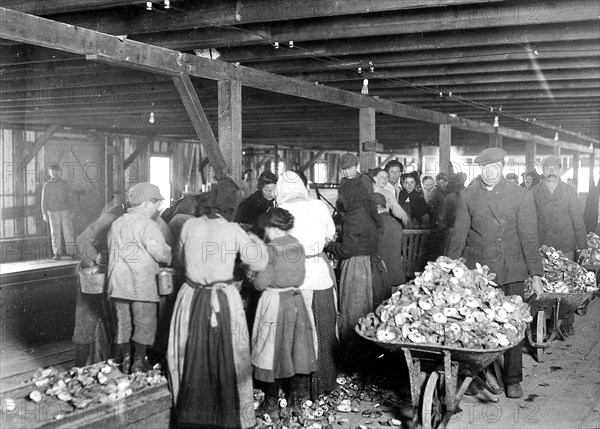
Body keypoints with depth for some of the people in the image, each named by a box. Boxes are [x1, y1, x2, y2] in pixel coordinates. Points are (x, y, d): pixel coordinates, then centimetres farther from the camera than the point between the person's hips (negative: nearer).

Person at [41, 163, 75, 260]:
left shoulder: (65, 183, 6)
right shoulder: (47, 185, 4)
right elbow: (44, 200, 5)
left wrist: (70, 211, 12)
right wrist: (45, 214, -1)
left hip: (65, 211, 0)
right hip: (53, 212, 0)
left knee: (68, 231, -4)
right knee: (55, 233, 1)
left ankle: (71, 252, -1)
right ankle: (57, 253, 7)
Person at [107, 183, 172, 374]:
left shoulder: (116, 223, 11)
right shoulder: (147, 224, -12)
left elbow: (111, 249, 16)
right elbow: (160, 252, -17)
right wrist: (169, 258, 3)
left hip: (117, 282, 7)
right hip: (141, 284, -7)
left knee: (123, 323, 14)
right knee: (145, 323, 5)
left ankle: (126, 361, 20)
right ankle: (139, 362, 9)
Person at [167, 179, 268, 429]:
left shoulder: (189, 226, -3)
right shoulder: (234, 231, -10)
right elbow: (259, 263, -5)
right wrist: (253, 238, 11)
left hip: (192, 298, 3)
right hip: (224, 300, -3)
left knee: (192, 359, 16)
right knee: (226, 360, 12)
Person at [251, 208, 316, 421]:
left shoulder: (270, 249, -16)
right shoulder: (298, 246, 1)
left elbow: (261, 283, -15)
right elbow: (300, 276, 6)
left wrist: (254, 279, 5)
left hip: (275, 301, -6)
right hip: (296, 300, 6)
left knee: (274, 352, 4)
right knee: (295, 350, 15)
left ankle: (272, 406, 12)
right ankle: (295, 400, 26)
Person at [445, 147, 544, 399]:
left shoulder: (521, 197, 4)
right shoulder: (467, 196, 8)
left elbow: (529, 238, 2)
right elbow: (458, 236, 10)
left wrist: (536, 274, -3)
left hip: (511, 272, -1)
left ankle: (513, 381, 13)